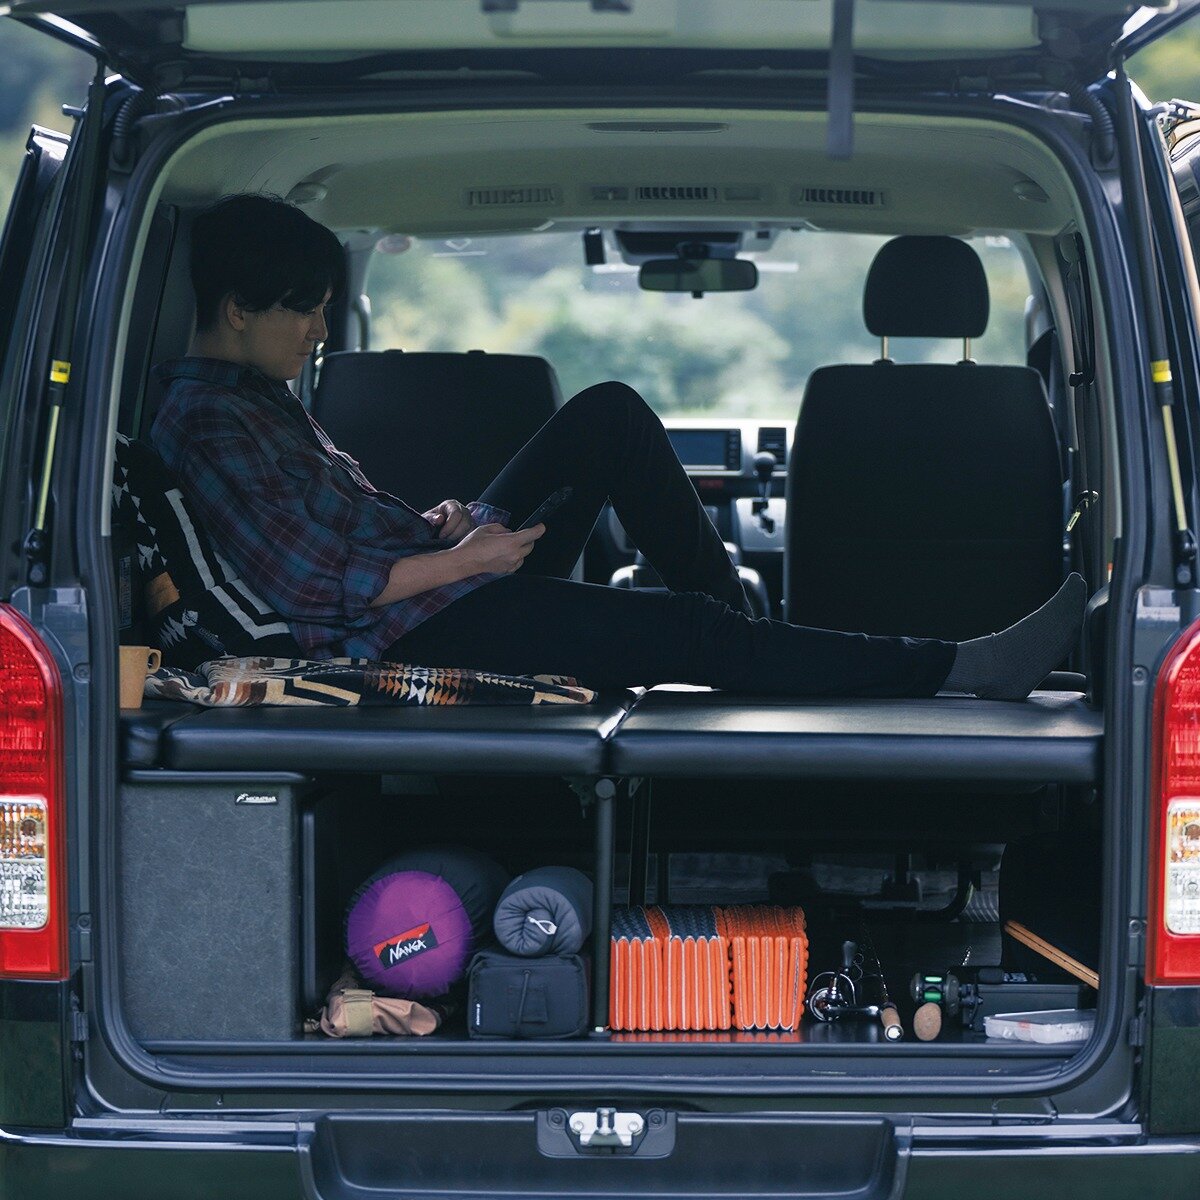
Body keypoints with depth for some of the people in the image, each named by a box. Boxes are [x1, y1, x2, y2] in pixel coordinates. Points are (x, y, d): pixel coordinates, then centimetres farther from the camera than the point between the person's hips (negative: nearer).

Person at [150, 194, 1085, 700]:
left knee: (610, 415, 7)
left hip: (446, 586, 11)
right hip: (406, 642, -11)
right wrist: (459, 557, -15)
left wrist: (437, 525, 5)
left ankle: (737, 617, 6)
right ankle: (954, 669, -17)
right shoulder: (209, 422, -16)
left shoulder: (257, 394, 16)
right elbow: (308, 584, -23)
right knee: (685, 632, -20)